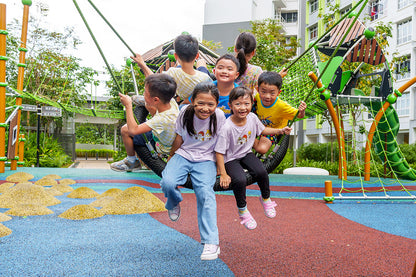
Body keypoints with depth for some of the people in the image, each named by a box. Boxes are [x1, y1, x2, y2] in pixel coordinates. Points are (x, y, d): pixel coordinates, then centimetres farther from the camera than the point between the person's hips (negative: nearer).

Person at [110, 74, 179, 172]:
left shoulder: (163, 119, -42)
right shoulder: (171, 101, -19)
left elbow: (133, 130, -37)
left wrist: (128, 105, -28)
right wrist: (150, 107, -16)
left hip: (161, 148, -8)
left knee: (125, 130, -13)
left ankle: (131, 161, 10)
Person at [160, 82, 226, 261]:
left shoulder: (219, 116, -12)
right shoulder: (185, 113, -11)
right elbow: (179, 139, 3)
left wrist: (220, 168, 8)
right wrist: (171, 159, 12)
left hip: (205, 160, -1)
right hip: (183, 155, 1)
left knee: (205, 193, -24)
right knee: (167, 183, -25)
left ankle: (211, 243, -21)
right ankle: (174, 204, 14)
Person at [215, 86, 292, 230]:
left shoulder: (252, 118, -10)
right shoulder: (226, 128, -27)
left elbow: (263, 130, 13)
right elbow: (219, 152, -21)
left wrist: (280, 130, 0)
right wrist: (223, 174, -21)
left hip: (247, 154, 5)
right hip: (231, 159, -5)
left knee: (261, 172, -19)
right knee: (240, 180, -28)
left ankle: (265, 198, 12)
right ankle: (242, 209, 1)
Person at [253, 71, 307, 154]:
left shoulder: (282, 106, -36)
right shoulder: (258, 97, -23)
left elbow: (299, 116, -27)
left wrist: (301, 111, -45)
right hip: (260, 125, 5)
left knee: (262, 149, -24)